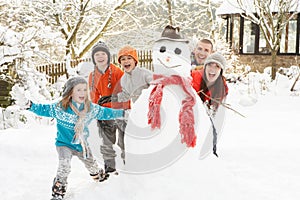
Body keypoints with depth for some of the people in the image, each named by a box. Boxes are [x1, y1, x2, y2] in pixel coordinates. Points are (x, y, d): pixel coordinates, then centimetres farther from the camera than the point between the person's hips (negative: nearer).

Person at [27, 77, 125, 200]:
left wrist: (122, 113, 7)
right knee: (64, 167, -23)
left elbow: (105, 113, 2)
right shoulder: (60, 108, -22)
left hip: (82, 144, 4)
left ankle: (98, 175, 56)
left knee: (90, 163, 24)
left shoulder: (91, 108, -10)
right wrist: (30, 105, -35)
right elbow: (44, 109, -19)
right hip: (64, 144, -4)